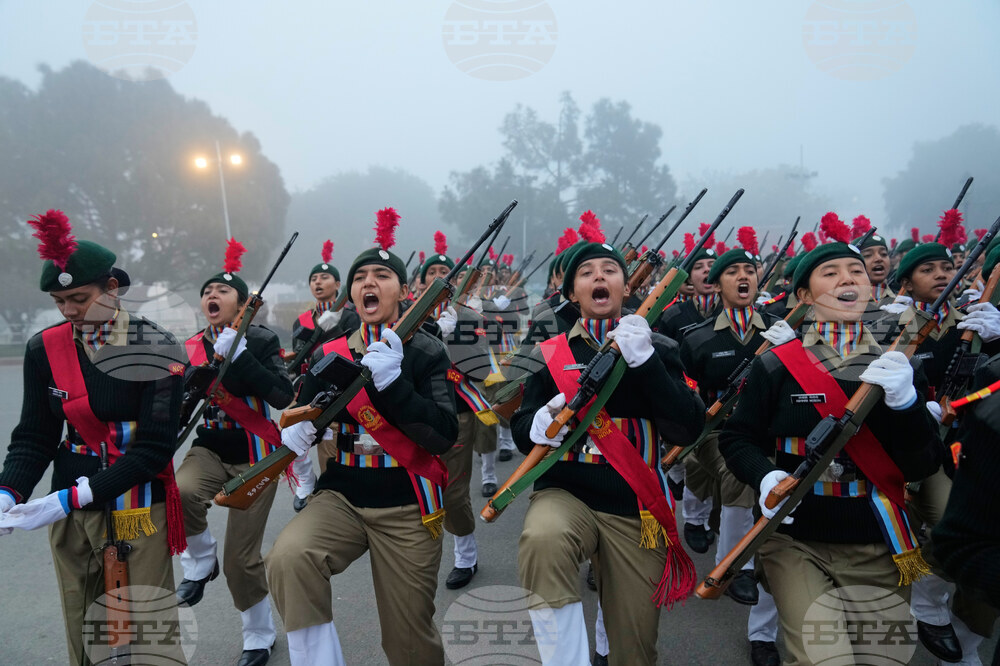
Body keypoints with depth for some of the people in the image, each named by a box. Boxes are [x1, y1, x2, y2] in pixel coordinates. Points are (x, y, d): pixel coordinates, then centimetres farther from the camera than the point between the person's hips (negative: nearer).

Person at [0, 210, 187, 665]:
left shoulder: (156, 350, -12)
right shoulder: (44, 349, 2)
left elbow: (154, 449, -14)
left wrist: (71, 499, -19)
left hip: (140, 512, -4)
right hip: (70, 513, 4)